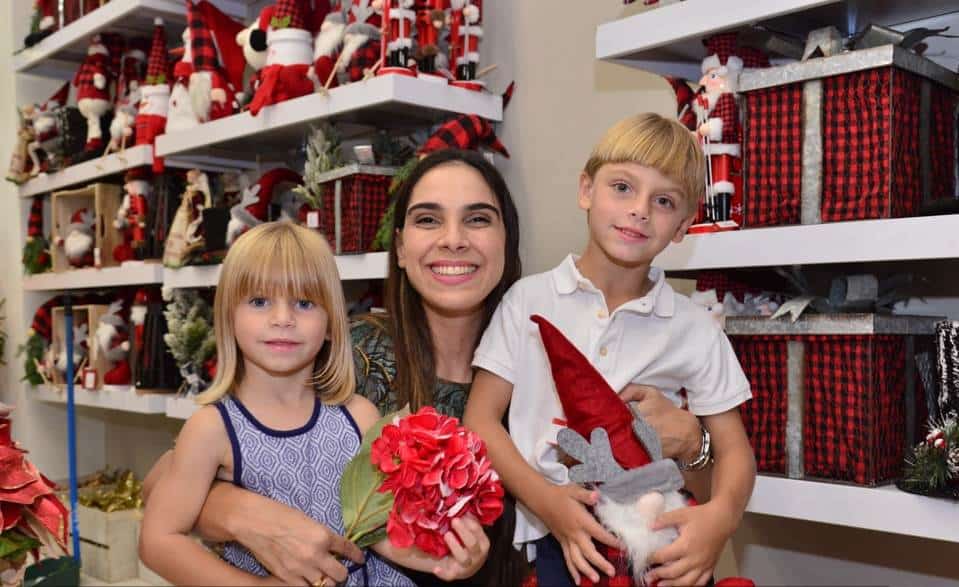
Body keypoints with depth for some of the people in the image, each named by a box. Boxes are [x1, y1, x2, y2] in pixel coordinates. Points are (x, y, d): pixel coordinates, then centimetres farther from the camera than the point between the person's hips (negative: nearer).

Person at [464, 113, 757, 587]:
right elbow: (481, 418, 1)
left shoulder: (696, 331, 4)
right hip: (548, 537, -1)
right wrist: (545, 499, -13)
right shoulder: (528, 300, 2)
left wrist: (722, 515, -14)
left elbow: (733, 449, 7)